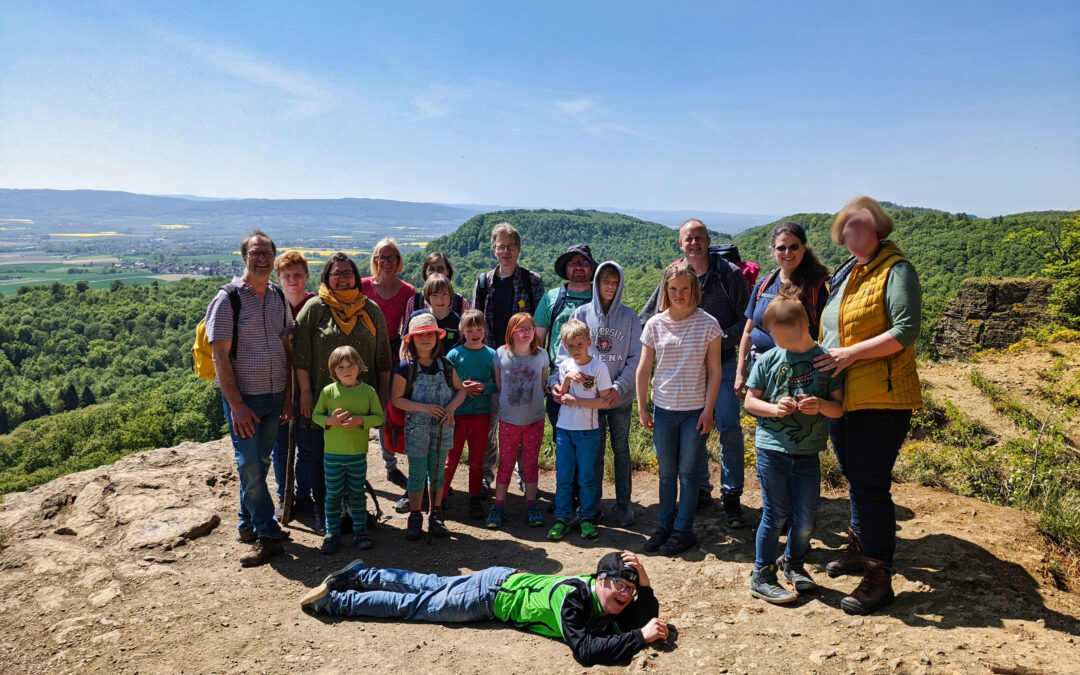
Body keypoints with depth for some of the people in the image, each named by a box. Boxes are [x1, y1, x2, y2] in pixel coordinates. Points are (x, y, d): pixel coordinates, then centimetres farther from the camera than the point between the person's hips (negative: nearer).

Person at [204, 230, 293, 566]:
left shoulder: (279, 298, 7)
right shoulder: (228, 299, -10)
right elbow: (220, 355, -12)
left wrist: (288, 395, 5)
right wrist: (236, 404, -16)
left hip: (274, 395, 5)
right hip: (244, 397, -5)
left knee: (260, 464, 14)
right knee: (250, 467, -1)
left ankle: (249, 524, 29)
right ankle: (268, 535, 9)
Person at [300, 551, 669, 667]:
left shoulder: (612, 601, -10)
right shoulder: (573, 597, -34)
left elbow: (647, 618, -10)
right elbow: (585, 651, -42)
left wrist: (644, 582, -27)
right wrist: (641, 637, -39)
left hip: (511, 581, 7)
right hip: (494, 592, -6)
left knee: (429, 586, 18)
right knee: (414, 603, 3)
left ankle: (359, 574, 32)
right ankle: (335, 599, 16)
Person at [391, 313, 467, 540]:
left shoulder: (445, 366, 1)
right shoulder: (405, 368, -8)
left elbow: (460, 389, 10)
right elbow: (396, 398, -9)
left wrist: (451, 407, -10)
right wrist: (424, 407, -19)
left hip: (442, 427, 3)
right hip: (416, 428, -3)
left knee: (437, 472, 13)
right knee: (417, 474, 6)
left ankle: (436, 514, 28)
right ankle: (415, 517, 21)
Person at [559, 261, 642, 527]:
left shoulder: (629, 317, -1)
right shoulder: (581, 314, 0)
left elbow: (636, 358, -3)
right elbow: (565, 352, 0)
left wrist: (619, 387, -14)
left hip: (620, 396, 0)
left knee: (621, 449, 9)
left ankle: (623, 503, 19)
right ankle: (592, 503, 21)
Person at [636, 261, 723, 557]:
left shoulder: (708, 324, -5)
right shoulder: (655, 324, 0)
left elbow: (714, 370, -3)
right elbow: (643, 369, 5)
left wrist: (708, 409, -6)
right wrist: (642, 407, 4)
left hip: (695, 410, -2)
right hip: (664, 409, 2)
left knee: (688, 473, 5)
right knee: (666, 473, 12)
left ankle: (683, 530, 17)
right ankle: (665, 526, 24)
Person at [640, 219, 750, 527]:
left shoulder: (730, 274, -1)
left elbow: (747, 319, -2)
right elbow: (646, 318, 13)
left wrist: (724, 338, -16)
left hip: (722, 365, -3)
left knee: (729, 426, -11)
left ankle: (732, 495, 2)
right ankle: (700, 489, 24)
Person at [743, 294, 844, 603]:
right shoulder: (768, 360, -1)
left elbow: (839, 408, 3)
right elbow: (750, 402, 3)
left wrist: (821, 405, -19)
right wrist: (774, 408, -16)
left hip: (808, 453, 2)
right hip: (772, 449, -2)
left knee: (806, 517, 10)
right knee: (775, 514, 3)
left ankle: (793, 562, 36)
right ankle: (761, 576, 18)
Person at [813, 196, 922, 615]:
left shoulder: (895, 270, -8)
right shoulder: (844, 275, 16)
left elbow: (905, 332, -18)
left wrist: (850, 353, -21)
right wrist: (823, 358, 11)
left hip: (880, 398, -8)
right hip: (842, 397, 8)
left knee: (870, 485, -6)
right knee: (856, 479, 19)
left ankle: (879, 578, 5)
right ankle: (860, 549, 36)